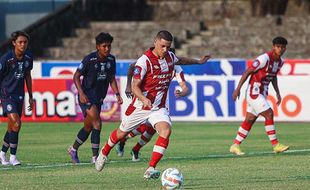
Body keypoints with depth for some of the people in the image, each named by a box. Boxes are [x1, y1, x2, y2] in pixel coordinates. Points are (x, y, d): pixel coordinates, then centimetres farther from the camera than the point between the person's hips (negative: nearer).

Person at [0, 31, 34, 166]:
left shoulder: (28, 57, 2)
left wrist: (30, 96, 17)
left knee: (12, 127, 10)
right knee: (16, 123, -19)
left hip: (19, 95, 6)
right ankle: (13, 157, -10)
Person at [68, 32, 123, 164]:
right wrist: (81, 93, -20)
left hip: (98, 98, 7)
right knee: (97, 123, -19)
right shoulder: (89, 59, -15)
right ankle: (95, 157, -15)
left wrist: (117, 94, 2)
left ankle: (73, 149, 37)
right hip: (86, 96, -7)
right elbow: (76, 76, -9)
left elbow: (112, 79, 14)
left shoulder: (111, 60, 2)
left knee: (88, 127, 16)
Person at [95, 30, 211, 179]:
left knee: (166, 130, -24)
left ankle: (151, 169, -23)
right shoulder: (144, 60, -20)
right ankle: (104, 153, 46)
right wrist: (144, 99, -39)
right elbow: (135, 86, -21)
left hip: (159, 108, 4)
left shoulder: (170, 56, 1)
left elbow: (180, 60, 28)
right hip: (141, 106, -4)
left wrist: (198, 61, 37)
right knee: (122, 133, 15)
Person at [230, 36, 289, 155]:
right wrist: (238, 89, -19)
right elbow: (248, 72, -18)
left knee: (250, 120, 8)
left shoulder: (280, 62, 6)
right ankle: (275, 145, -11)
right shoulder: (265, 58, -20)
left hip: (262, 94, 8)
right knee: (269, 114, -14)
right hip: (253, 91, -8)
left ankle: (235, 146, 13)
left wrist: (277, 93, 17)